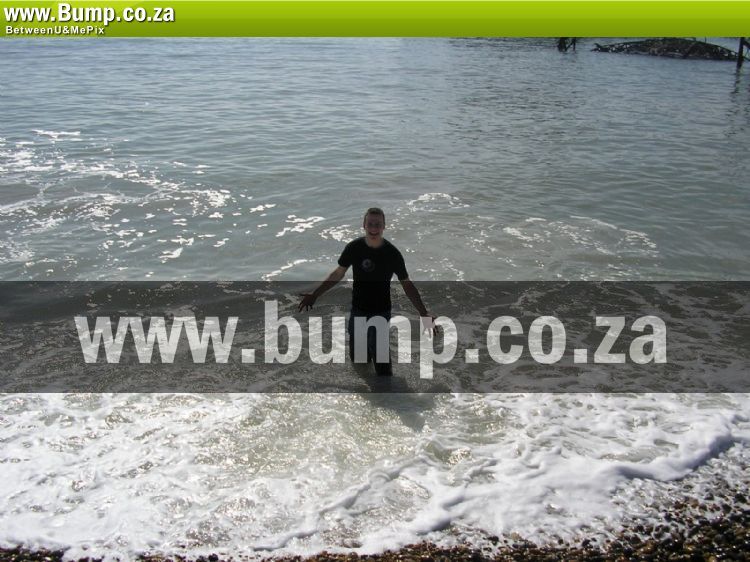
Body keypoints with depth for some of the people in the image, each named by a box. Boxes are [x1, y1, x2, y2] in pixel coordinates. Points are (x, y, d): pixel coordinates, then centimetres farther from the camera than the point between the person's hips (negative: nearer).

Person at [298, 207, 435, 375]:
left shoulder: (392, 253, -13)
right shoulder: (354, 248, -8)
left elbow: (407, 285, -7)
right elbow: (338, 274, 5)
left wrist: (423, 314, -15)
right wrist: (314, 294, 1)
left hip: (381, 312, -3)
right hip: (357, 311, 3)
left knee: (380, 358, -7)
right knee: (356, 355, 14)